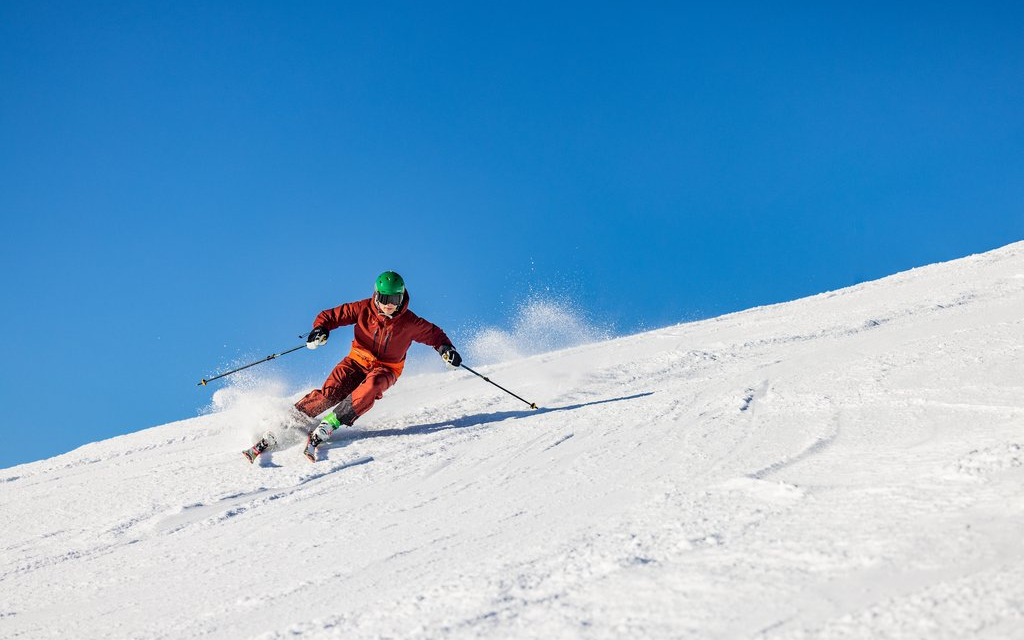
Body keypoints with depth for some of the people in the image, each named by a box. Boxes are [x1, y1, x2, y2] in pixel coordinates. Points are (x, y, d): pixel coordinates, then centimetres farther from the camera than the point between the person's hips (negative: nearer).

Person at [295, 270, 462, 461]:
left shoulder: (409, 322, -10)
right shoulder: (363, 309, -11)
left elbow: (433, 334, 6)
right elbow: (331, 315, -3)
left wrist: (445, 348, -14)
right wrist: (320, 329, -23)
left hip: (386, 369, -1)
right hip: (359, 360, 1)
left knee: (370, 388, -36)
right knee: (331, 392, -25)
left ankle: (327, 426, -36)